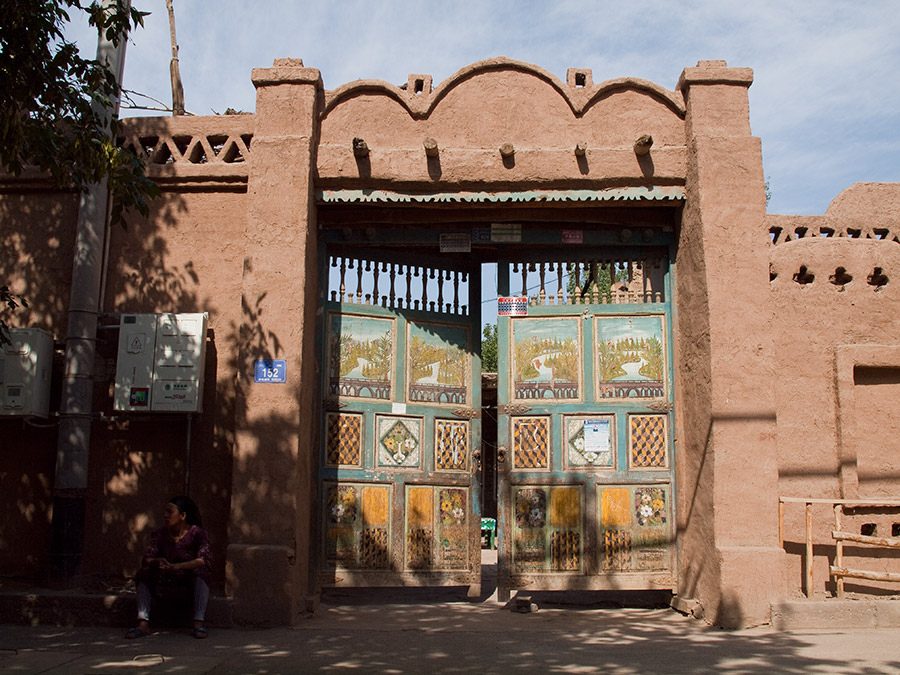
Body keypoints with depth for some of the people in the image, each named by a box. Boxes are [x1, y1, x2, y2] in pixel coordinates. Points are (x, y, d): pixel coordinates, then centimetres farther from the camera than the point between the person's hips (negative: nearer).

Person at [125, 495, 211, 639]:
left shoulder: (197, 533, -11)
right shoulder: (160, 534, 0)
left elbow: (203, 560, -25)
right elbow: (146, 559, -8)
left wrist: (175, 566, -38)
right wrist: (157, 562, -33)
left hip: (191, 579, -4)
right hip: (166, 579, 4)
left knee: (201, 573, -34)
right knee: (144, 573, -19)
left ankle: (199, 623, -40)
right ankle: (143, 623, -30)